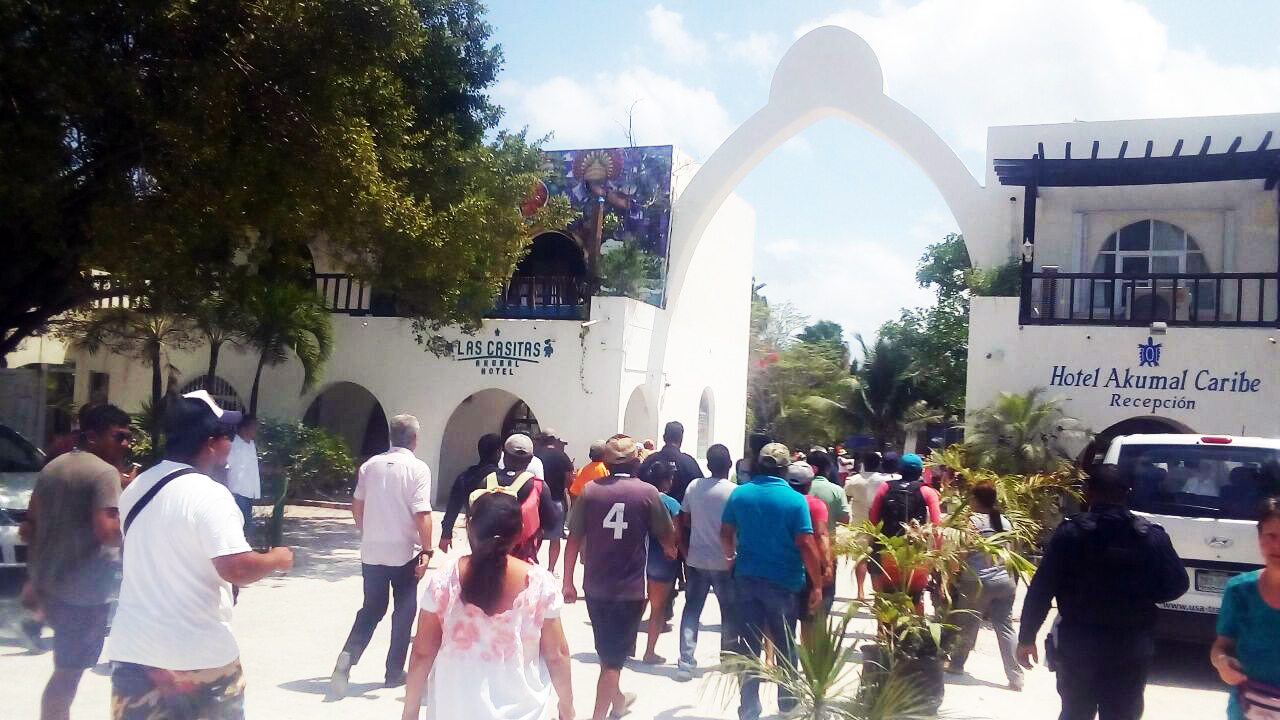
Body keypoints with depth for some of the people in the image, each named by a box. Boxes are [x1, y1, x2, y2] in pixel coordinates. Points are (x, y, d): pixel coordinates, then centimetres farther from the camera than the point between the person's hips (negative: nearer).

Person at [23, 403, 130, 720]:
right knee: (68, 671, 1)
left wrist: (35, 576, 23)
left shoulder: (53, 466, 12)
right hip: (82, 589, -8)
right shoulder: (105, 473, -16)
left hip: (47, 581, 9)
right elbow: (107, 532, -27)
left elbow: (30, 524, 17)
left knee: (67, 665, 24)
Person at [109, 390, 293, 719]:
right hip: (199, 656, -6)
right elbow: (237, 569, -26)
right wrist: (277, 558, -8)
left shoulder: (136, 489, 6)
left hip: (133, 650, 6)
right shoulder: (208, 495, -19)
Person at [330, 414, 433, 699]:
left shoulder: (371, 465, 4)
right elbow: (422, 513, -18)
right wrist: (426, 550, -12)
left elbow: (357, 505, 11)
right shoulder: (418, 468, -11)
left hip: (372, 551, 4)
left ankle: (347, 657, -4)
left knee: (371, 609, 16)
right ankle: (394, 672, 18)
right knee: (404, 612, 12)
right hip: (404, 553, -4)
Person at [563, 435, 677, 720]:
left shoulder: (590, 490, -4)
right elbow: (667, 536, 2)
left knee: (606, 650, 24)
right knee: (614, 656, 6)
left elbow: (574, 538, -3)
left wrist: (568, 582, 5)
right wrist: (671, 550, 25)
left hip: (595, 586, 4)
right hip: (630, 589, -3)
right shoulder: (647, 492, -8)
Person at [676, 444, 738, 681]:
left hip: (696, 560, 3)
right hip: (725, 562, -3)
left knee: (692, 610, 10)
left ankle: (686, 663, 5)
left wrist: (686, 551, 12)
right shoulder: (735, 491, -12)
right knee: (730, 612, 14)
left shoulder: (694, 486, -1)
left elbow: (682, 523, 3)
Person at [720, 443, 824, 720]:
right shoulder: (795, 500, -13)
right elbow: (806, 545, -15)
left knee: (749, 643, 9)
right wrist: (817, 584, -8)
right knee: (785, 644, 15)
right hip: (783, 581, -2)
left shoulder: (739, 494, -2)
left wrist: (732, 556, 26)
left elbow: (725, 533, 6)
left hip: (746, 578, 2)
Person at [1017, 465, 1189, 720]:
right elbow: (1177, 585, 3)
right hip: (1130, 647, 1)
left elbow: (1041, 589, -10)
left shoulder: (1070, 532, -8)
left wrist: (1027, 637, -2)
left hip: (1078, 643, -1)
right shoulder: (1152, 536, -3)